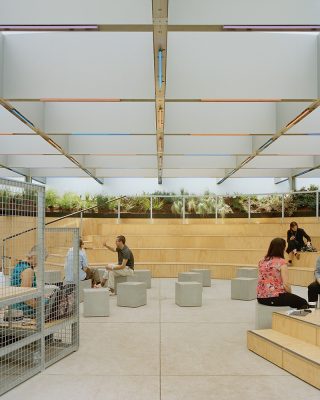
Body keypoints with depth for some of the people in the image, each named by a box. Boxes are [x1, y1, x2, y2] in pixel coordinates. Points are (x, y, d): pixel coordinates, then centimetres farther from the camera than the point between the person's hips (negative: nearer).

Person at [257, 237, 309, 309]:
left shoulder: (262, 261, 7)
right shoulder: (282, 262, -11)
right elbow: (285, 284, -15)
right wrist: (290, 295, 6)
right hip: (274, 298, -7)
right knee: (303, 302, 13)